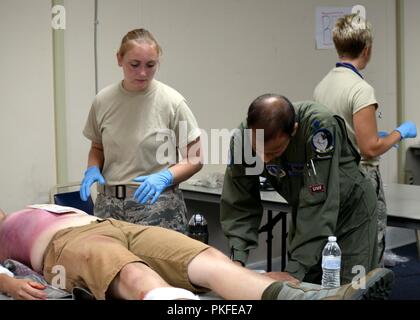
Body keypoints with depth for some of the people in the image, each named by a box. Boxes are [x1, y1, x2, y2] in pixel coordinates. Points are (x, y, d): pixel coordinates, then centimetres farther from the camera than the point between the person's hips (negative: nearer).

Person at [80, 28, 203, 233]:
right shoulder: (103, 101, 2)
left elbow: (195, 159, -3)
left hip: (157, 204, -3)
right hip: (109, 204, 3)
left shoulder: (172, 102, -8)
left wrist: (164, 177, -20)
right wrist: (93, 169, -3)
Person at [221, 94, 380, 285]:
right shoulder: (242, 138, -22)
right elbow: (239, 204, -15)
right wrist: (237, 259, -28)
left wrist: (295, 269, -39)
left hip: (350, 210, -4)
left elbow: (318, 202, -36)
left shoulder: (318, 126, -35)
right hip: (304, 215, 4)